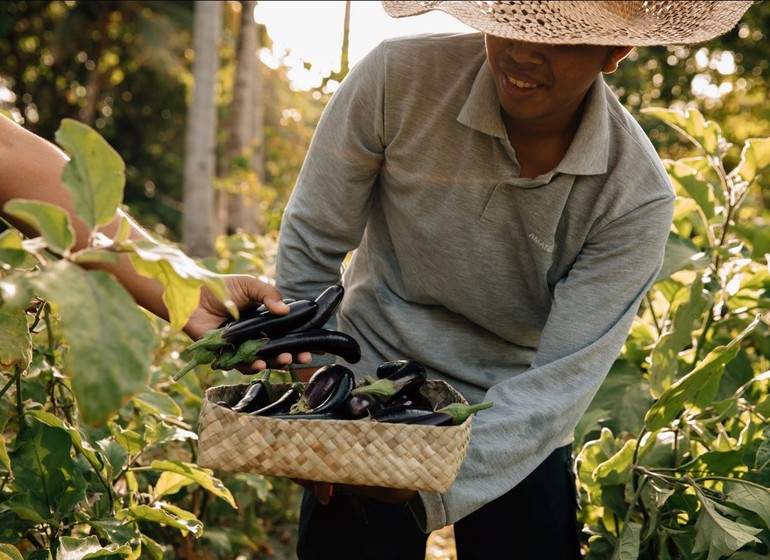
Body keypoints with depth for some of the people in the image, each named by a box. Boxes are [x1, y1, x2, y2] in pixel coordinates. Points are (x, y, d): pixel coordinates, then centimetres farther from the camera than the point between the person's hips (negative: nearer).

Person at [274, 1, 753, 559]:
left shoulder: (638, 198, -18)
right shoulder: (398, 79, -18)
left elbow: (562, 380, -20)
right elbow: (311, 242, -8)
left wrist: (433, 490, -30)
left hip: (520, 442, 1)